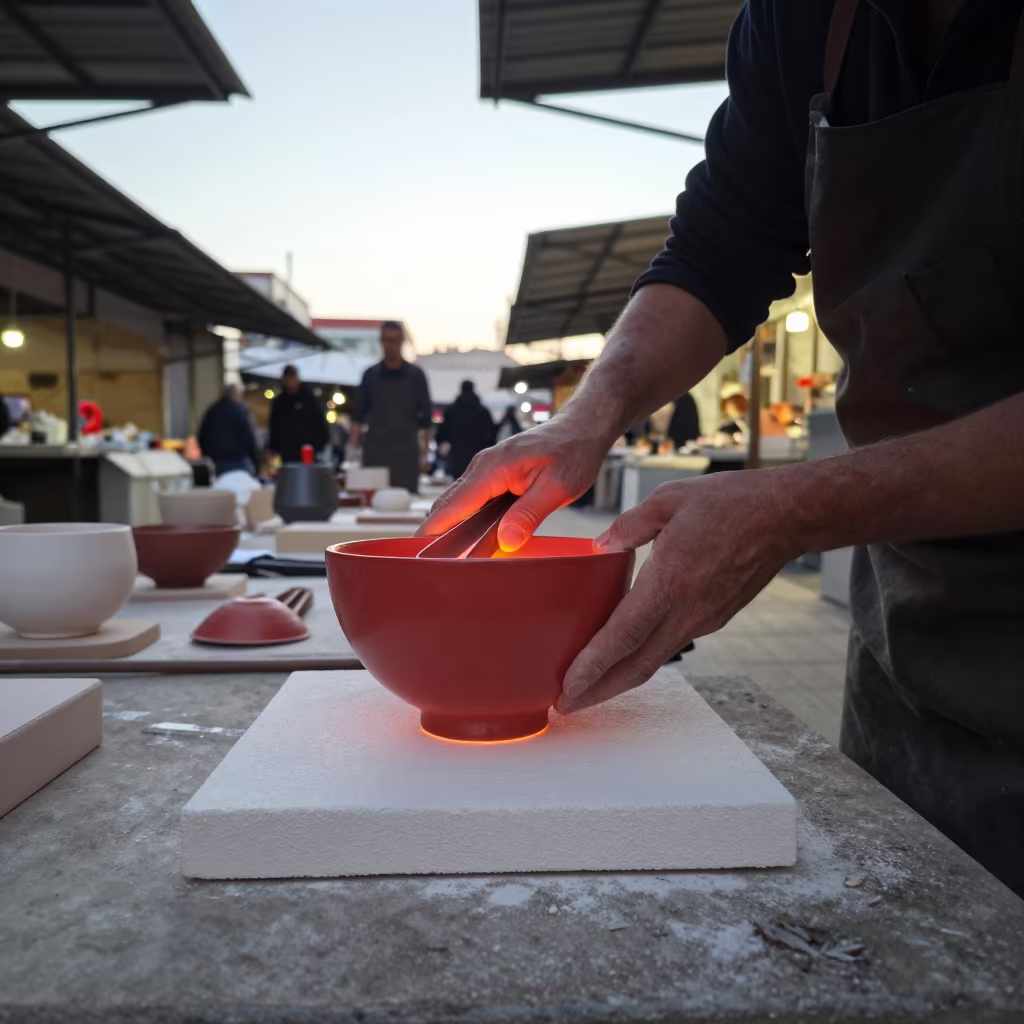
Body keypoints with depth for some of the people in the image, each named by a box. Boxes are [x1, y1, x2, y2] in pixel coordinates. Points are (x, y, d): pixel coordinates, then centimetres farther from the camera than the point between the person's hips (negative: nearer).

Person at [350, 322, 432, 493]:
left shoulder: (415, 375, 4)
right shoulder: (371, 375, 7)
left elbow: (425, 415, 6)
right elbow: (359, 413, 7)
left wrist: (425, 448, 0)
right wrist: (353, 443, -4)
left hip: (406, 452, -1)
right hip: (375, 450, 1)